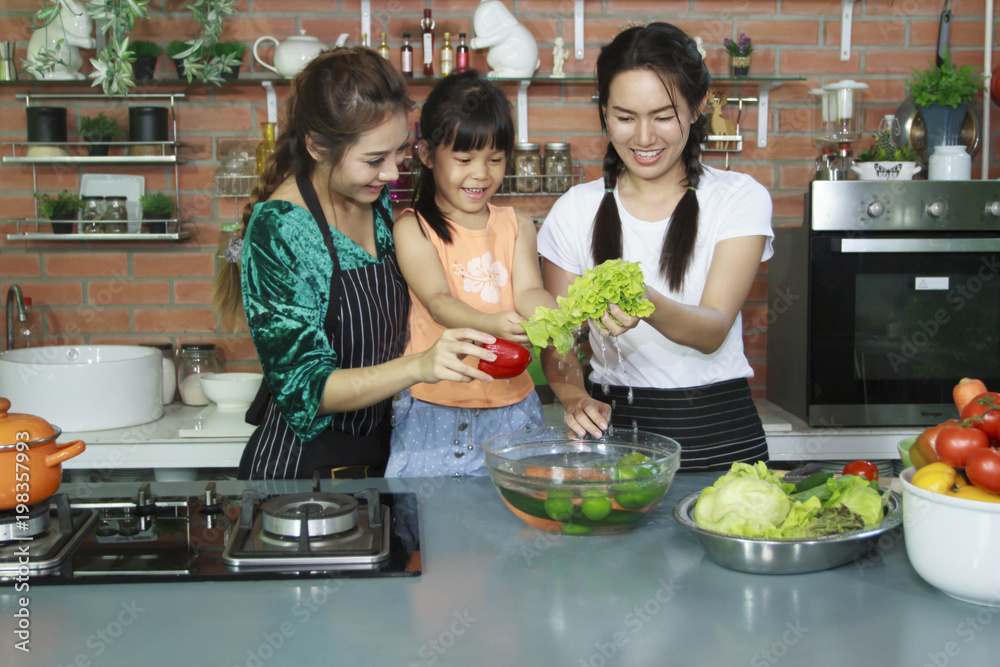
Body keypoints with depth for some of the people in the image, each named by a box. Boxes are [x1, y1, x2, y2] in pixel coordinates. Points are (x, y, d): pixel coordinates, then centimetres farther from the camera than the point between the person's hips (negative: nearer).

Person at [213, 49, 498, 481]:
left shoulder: (374, 197, -1)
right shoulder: (277, 230, -23)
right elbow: (304, 387, -24)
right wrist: (419, 367, -37)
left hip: (376, 456, 7)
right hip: (301, 466, -6)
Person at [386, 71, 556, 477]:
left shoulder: (517, 227, 10)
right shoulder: (412, 229, -4)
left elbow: (527, 291, -5)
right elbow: (437, 301, -18)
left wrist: (558, 317, -29)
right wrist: (490, 324, -38)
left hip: (511, 408, 4)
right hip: (433, 416, -3)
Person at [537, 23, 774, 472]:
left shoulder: (739, 198, 1)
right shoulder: (576, 211, 5)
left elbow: (713, 330, -11)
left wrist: (649, 305, -31)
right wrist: (575, 398, -15)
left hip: (717, 434, 0)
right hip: (614, 424, 1)